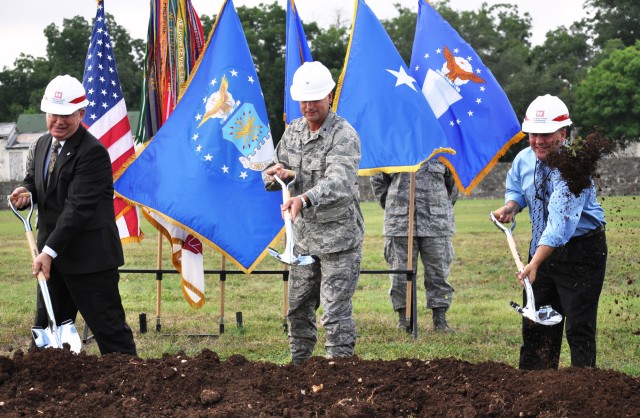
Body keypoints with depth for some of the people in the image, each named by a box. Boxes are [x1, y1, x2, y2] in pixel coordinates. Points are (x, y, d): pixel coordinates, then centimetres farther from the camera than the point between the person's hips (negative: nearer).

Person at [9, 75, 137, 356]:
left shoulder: (93, 152, -17)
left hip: (88, 256, -8)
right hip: (52, 252, 8)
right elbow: (34, 181, 23)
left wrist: (50, 250, -26)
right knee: (46, 327, 12)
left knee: (108, 327, -3)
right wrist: (25, 192, -4)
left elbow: (78, 206, -22)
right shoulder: (42, 145, 11)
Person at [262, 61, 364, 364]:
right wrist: (277, 173, -9)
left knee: (335, 313, -7)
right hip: (303, 237, 7)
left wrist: (304, 199, -49)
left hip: (338, 239, -7)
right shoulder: (293, 131, 8)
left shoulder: (344, 136, -15)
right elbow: (270, 177, 16)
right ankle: (298, 368, 25)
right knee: (298, 310, 13)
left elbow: (339, 182, -32)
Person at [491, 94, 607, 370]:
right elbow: (516, 190, 21)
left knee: (579, 326, -8)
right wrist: (509, 206, -4)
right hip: (542, 248, 7)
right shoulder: (524, 160, -1)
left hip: (580, 251, -7)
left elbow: (562, 221, -34)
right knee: (535, 323, 10)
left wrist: (536, 262, -42)